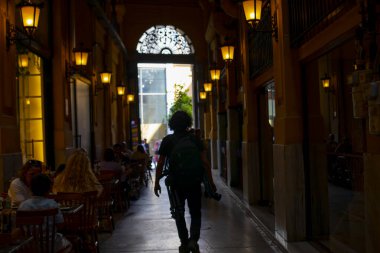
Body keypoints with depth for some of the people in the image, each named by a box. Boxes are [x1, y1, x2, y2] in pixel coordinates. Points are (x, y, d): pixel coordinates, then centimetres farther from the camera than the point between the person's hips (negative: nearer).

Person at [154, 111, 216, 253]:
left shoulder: (167, 140, -3)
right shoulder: (194, 139, -4)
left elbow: (160, 164, -3)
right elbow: (205, 162, -8)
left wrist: (156, 183, 5)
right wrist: (210, 181, -2)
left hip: (176, 183, 0)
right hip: (194, 182, 0)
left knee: (179, 214, 15)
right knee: (195, 213, 12)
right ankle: (193, 239, -8)